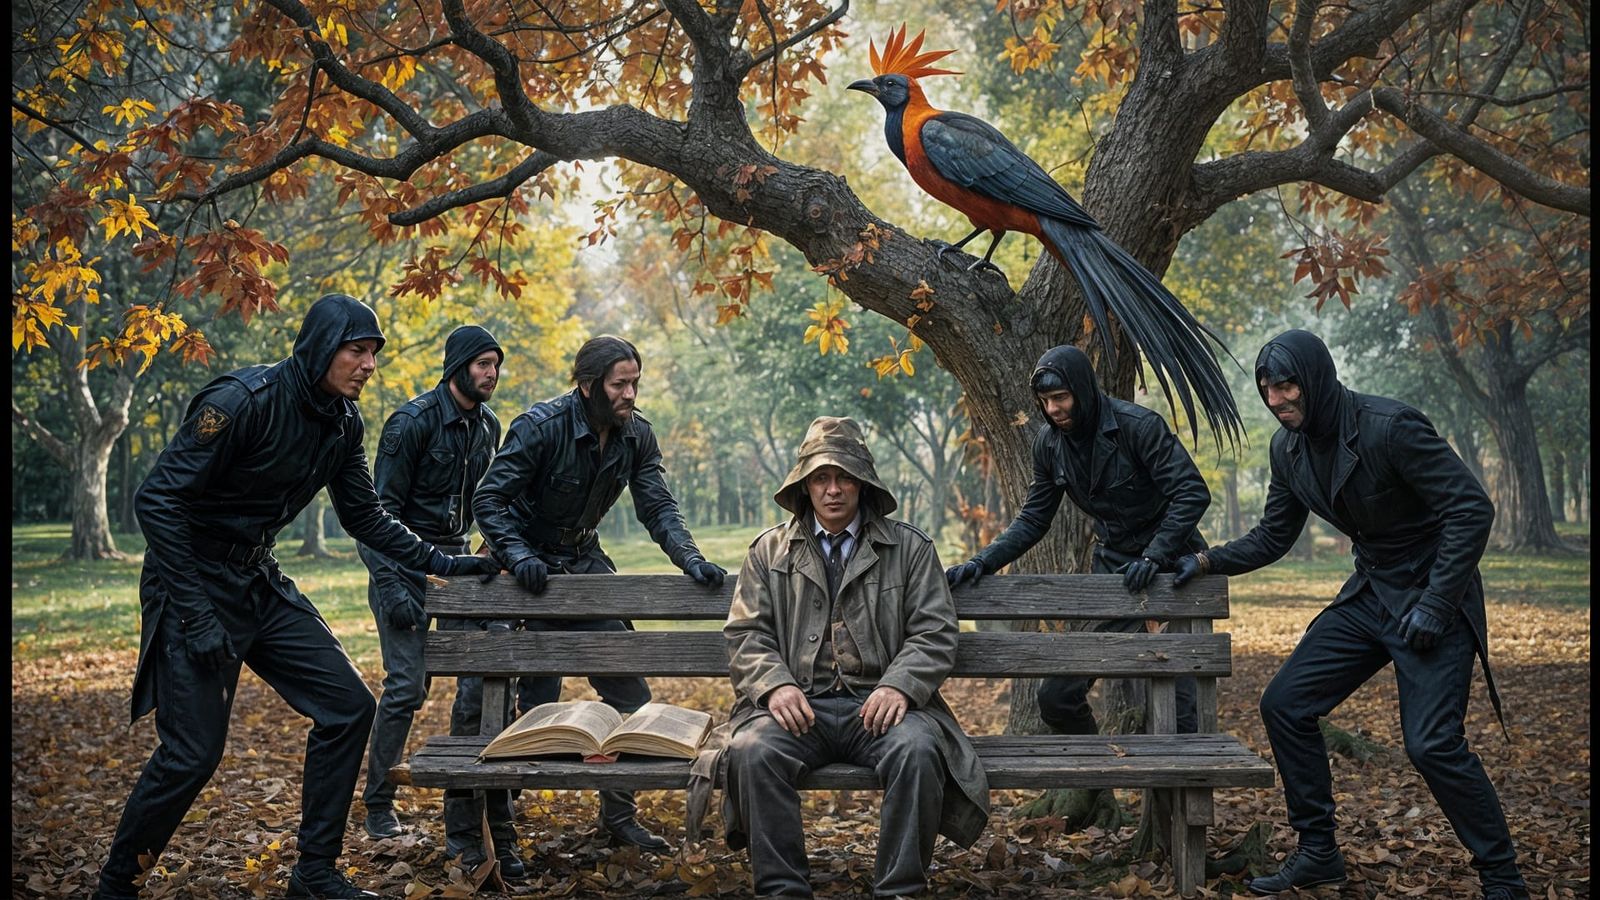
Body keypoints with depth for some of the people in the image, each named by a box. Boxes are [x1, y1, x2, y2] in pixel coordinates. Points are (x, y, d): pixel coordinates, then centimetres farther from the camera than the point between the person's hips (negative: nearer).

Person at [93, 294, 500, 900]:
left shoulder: (343, 424, 1)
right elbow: (157, 500, -21)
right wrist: (194, 612, -23)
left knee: (347, 706, 0)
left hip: (260, 583, 8)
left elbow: (364, 519, 14)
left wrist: (442, 563, 6)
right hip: (193, 583, -7)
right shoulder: (242, 401, -22)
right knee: (192, 751, -9)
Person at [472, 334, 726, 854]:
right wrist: (518, 556, -32)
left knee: (629, 693, 2)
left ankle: (619, 814, 17)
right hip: (534, 566, -6)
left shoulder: (636, 435, -5)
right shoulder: (541, 426, -20)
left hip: (586, 561, 6)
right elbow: (489, 500, -18)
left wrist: (690, 558, -24)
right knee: (539, 698, -12)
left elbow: (657, 508, -7)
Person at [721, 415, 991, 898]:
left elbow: (934, 635, 4)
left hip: (877, 703, -1)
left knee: (917, 750, -33)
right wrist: (775, 685, -11)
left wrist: (899, 686, -15)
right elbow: (746, 635, 9)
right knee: (752, 751, -30)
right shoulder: (769, 551, 16)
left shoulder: (910, 547, 12)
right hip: (800, 704, 1)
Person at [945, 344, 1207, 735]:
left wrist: (1153, 559, -28)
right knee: (1057, 696, -1)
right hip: (1112, 568, 5)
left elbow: (1192, 493, -21)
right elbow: (1032, 520, 5)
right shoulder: (1049, 443, 0)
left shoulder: (1138, 425, -18)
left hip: (1173, 567, -5)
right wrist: (981, 563, -9)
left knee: (1180, 701, -6)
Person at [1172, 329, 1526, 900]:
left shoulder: (1389, 427, -23)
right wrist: (1207, 562, -2)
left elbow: (1472, 508, -21)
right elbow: (1272, 538, 12)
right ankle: (1317, 853, 14)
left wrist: (1436, 604, -21)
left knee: (1432, 742, -16)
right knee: (1284, 705, 1)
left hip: (1432, 596, -8)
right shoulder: (1289, 448, 1)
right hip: (1369, 595, 8)